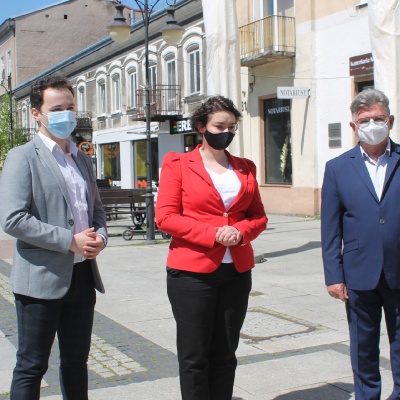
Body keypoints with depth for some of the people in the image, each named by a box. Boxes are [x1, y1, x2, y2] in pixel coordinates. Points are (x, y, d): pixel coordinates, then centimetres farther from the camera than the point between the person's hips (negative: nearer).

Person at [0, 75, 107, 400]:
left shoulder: (82, 159, 15)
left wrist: (99, 237, -1)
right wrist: (70, 240, -18)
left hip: (82, 274, 7)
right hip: (42, 278, -6)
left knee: (76, 361, 16)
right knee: (31, 367, 2)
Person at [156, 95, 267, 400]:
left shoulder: (245, 168, 13)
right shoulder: (178, 164, 1)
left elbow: (259, 216, 16)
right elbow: (165, 217, -6)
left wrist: (240, 231, -7)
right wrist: (213, 234, -16)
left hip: (236, 272, 4)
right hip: (192, 272, -4)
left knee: (225, 355, 11)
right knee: (194, 357, 2)